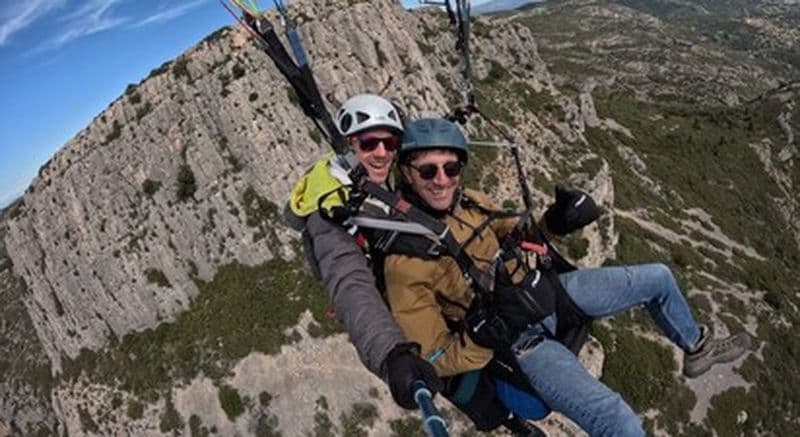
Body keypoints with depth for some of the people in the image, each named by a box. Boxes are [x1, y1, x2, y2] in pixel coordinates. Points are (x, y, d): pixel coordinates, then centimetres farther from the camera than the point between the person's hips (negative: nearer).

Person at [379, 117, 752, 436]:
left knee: (658, 278, 15)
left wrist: (552, 222, -5)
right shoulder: (404, 261, -23)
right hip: (523, 343, -7)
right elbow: (436, 360, -18)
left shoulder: (468, 201, -4)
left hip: (549, 289, 7)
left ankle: (697, 348, 43)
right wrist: (483, 334, -35)